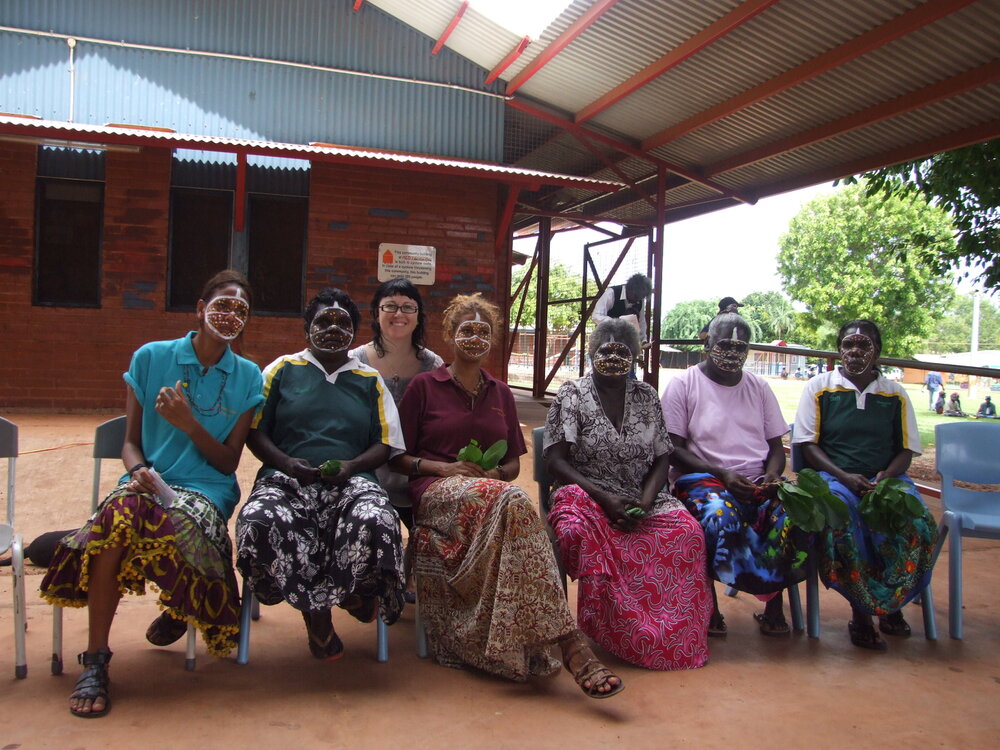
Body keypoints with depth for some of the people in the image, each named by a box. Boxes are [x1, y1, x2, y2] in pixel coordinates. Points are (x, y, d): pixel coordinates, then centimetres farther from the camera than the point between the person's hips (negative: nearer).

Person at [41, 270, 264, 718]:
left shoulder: (247, 378, 7)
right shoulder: (151, 358, 7)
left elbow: (229, 463, 4)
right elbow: (130, 442, 8)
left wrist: (190, 424, -12)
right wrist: (140, 471, -14)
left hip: (208, 489, -1)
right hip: (149, 480, 1)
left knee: (175, 524, -36)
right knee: (121, 512, -36)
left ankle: (180, 608, 0)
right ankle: (94, 663, -26)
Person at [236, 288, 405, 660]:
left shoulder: (370, 380, 19)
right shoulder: (282, 370, 17)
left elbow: (384, 444, 12)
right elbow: (254, 431, 10)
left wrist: (351, 466, -8)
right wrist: (287, 463, -9)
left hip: (350, 482, 0)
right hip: (287, 479, 0)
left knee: (377, 522, -35)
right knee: (257, 525, -35)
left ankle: (322, 602, -7)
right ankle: (315, 609, -10)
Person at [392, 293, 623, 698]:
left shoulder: (501, 393, 22)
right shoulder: (424, 386, 10)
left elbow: (513, 463, 22)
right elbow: (397, 456, 7)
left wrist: (497, 473, -1)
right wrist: (444, 467, -10)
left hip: (491, 489, 5)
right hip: (437, 492, -4)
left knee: (509, 499, -36)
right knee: (514, 501, -37)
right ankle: (569, 643, -42)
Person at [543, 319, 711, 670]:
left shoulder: (646, 396, 12)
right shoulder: (571, 396, 1)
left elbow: (662, 459, 11)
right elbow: (556, 461, -6)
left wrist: (646, 500, -8)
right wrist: (603, 498, -16)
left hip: (642, 499, 3)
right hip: (587, 494, -3)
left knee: (688, 531, -26)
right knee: (574, 529, -38)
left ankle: (679, 637, -8)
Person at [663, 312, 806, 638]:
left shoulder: (759, 387, 15)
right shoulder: (684, 384, 1)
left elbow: (777, 447, 15)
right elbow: (673, 450, -5)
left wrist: (771, 475, -7)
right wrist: (722, 474, -17)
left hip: (760, 484, 4)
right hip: (703, 478, -4)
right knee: (720, 516, -37)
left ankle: (775, 604, -3)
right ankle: (708, 603, -13)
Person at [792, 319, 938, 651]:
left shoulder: (895, 394, 14)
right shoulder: (819, 388, 7)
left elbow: (906, 450, 12)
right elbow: (808, 444, 1)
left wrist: (885, 477, -10)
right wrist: (845, 477, -14)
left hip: (886, 479, 2)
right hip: (833, 476, -2)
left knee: (918, 524, -29)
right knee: (841, 522, -35)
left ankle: (891, 603, -6)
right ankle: (860, 611, -18)